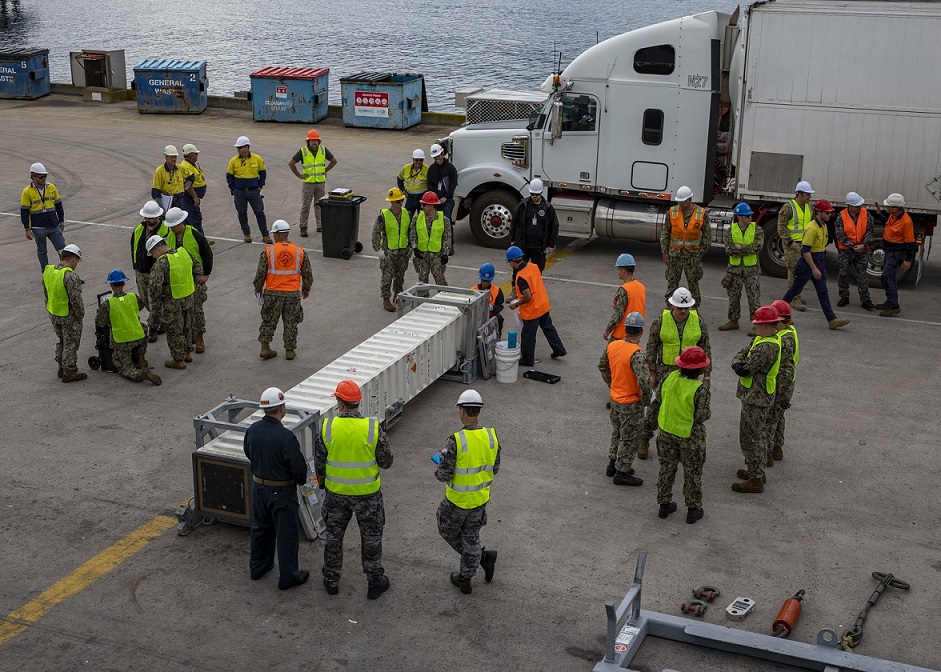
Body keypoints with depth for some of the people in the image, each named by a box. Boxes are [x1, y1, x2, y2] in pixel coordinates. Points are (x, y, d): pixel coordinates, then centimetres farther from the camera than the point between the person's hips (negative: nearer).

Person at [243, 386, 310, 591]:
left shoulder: (253, 429, -7)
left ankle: (258, 566, 38)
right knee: (286, 533, 8)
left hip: (258, 487, 7)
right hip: (282, 491, -6)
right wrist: (301, 480, -1)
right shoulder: (285, 436, -29)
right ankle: (288, 576, 18)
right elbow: (298, 465, -23)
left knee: (260, 527, 24)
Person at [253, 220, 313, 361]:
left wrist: (258, 289, 10)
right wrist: (306, 290, 19)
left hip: (273, 292, -1)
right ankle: (290, 350, 18)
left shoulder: (268, 251, -9)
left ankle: (265, 348, 16)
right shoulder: (300, 252, -2)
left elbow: (260, 274, -5)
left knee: (268, 321, 14)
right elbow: (308, 274, 4)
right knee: (291, 323, 13)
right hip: (293, 294, 1)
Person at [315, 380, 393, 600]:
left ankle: (331, 581, 32)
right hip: (367, 493, -1)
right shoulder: (372, 428, -18)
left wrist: (323, 483, 15)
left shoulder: (327, 427, -14)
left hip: (336, 492, 1)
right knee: (371, 537, 16)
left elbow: (319, 462, -4)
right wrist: (384, 443, 10)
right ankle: (374, 582, 26)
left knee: (334, 536, 20)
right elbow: (386, 462, -9)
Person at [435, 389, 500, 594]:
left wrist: (439, 471, 0)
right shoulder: (491, 435, -10)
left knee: (447, 530, 21)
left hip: (457, 500, -5)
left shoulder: (455, 441, -28)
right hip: (481, 498, 5)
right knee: (471, 537, 21)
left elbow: (444, 475, -23)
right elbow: (494, 469, 1)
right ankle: (464, 579, 27)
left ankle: (483, 557, 17)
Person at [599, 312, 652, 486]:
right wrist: (645, 400, -16)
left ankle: (613, 464, 38)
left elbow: (602, 366, 12)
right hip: (631, 403, -7)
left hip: (615, 398, 7)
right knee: (630, 438, 9)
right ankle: (622, 472, 19)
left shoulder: (612, 345, -5)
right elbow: (644, 382, -34)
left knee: (617, 432, 25)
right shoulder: (637, 354, -29)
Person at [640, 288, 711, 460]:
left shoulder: (698, 321, -7)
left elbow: (705, 349, 2)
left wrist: (707, 375, 3)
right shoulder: (661, 321, -10)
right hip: (665, 371, -1)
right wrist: (651, 373, -2)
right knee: (656, 405, 2)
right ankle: (645, 440, 19)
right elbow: (651, 348, -2)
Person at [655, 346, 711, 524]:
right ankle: (693, 510, 24)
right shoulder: (700, 390, -26)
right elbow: (702, 416, -21)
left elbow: (661, 399, 2)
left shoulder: (671, 378, -11)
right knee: (692, 472, 13)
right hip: (690, 435, -4)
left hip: (667, 431, 5)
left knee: (667, 467, 20)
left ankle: (664, 504, 30)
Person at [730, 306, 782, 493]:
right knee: (760, 435, 21)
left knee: (752, 437, -3)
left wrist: (738, 363, -5)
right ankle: (757, 470, 34)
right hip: (761, 396, 11)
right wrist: (739, 362, -8)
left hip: (755, 399, -11)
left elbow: (744, 370, -25)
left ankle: (756, 480, 4)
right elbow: (744, 352, 11)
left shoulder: (766, 348, -27)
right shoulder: (763, 339, 7)